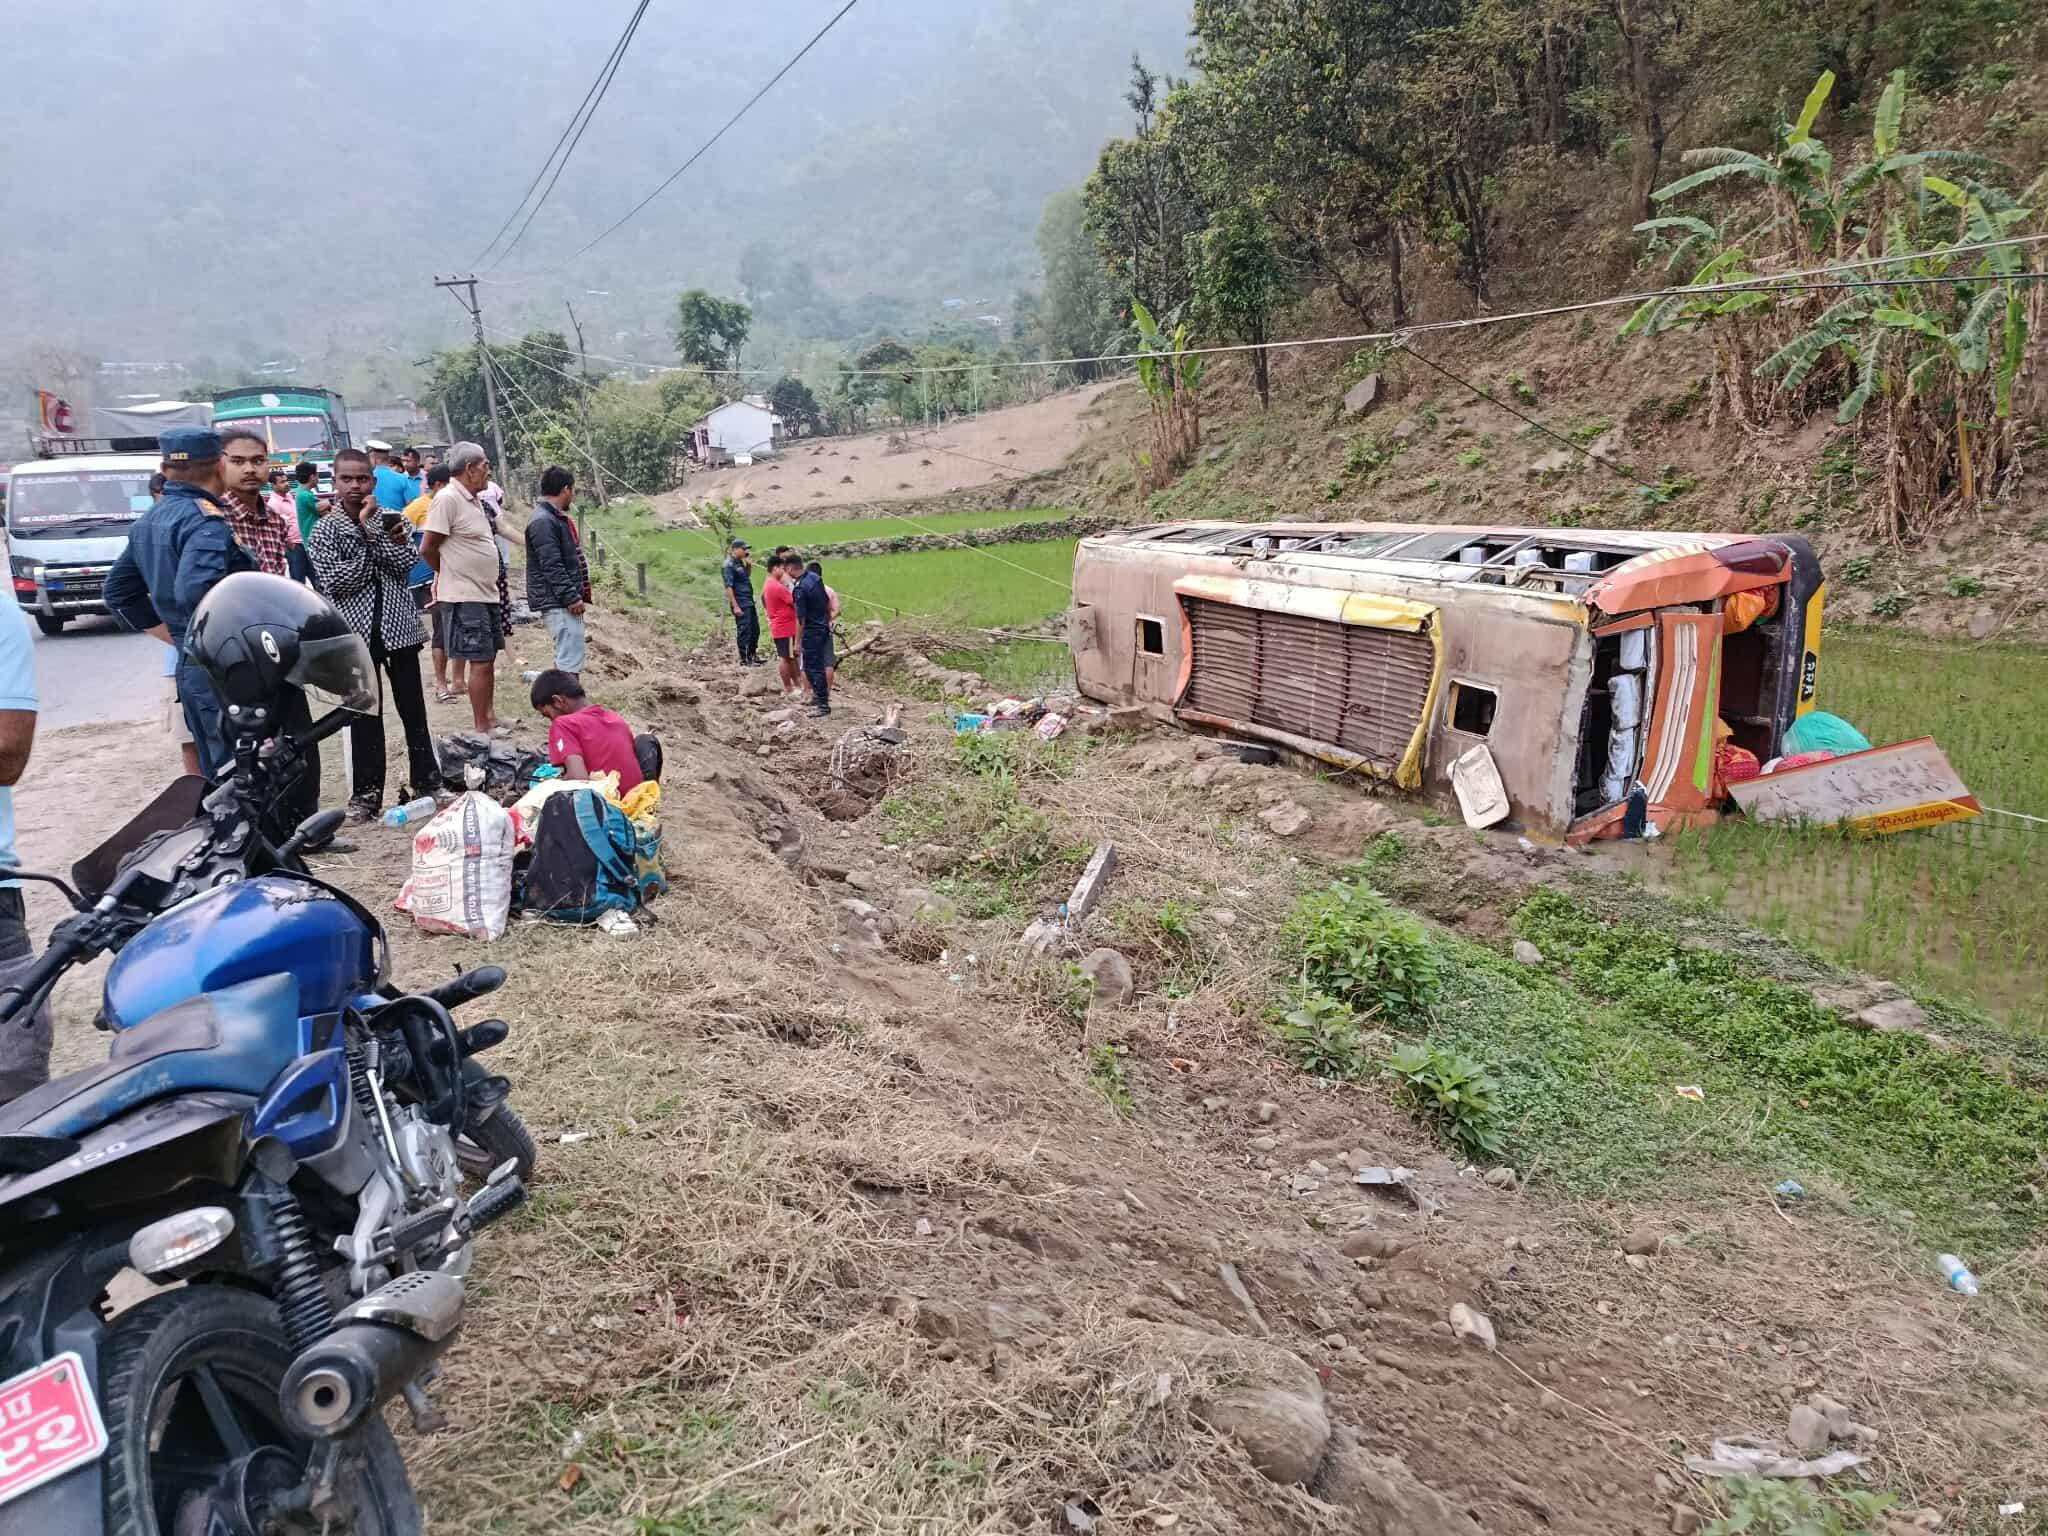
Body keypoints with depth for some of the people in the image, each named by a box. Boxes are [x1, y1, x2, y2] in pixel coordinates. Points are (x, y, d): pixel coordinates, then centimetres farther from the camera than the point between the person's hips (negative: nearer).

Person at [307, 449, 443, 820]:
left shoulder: (391, 518, 6)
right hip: (356, 630, -1)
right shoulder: (325, 529, 1)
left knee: (412, 707, 7)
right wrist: (365, 533, -8)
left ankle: (426, 779, 17)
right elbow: (334, 582, -10)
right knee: (364, 714, 2)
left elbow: (405, 562, -8)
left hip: (398, 625, 1)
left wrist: (370, 530, -15)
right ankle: (367, 793, 10)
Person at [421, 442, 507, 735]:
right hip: (466, 597, -9)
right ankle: (482, 728, 2)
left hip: (485, 593, 9)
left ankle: (489, 717, 25)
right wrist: (449, 574, 0)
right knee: (481, 662, -5)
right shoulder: (448, 499, -16)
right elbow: (427, 548, -15)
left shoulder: (473, 500, 12)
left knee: (489, 658, 15)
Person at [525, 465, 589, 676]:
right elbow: (551, 566, -20)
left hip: (565, 602, 11)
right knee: (570, 661, -13)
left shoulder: (556, 518, 19)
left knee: (564, 661, 17)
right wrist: (571, 597, -21)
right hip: (557, 603, -11)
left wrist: (575, 595, 20)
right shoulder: (542, 522, -14)